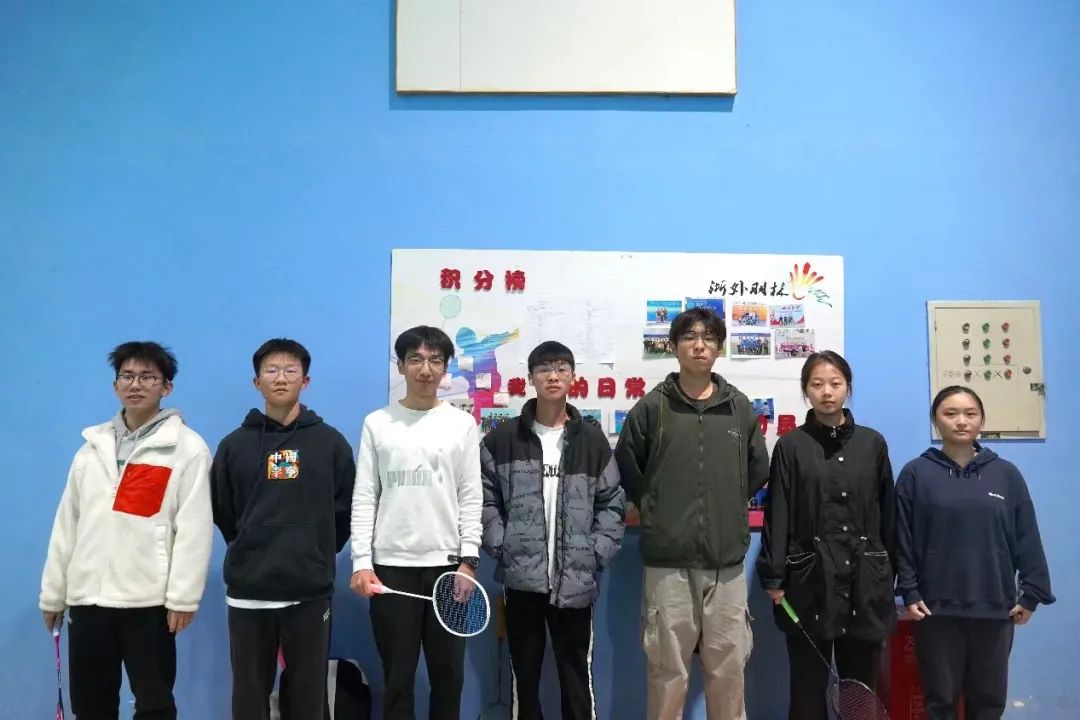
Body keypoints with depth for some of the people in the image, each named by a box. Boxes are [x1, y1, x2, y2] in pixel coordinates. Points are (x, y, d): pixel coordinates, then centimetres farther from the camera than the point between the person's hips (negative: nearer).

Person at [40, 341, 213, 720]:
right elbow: (67, 525, 13)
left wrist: (183, 596, -14)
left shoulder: (187, 447, -3)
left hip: (148, 599, -5)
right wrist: (53, 593, 12)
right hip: (86, 597, 5)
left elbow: (194, 527, -9)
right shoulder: (92, 447, 13)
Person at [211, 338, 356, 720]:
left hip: (311, 591, 0)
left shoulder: (331, 442, 2)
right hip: (248, 591, 1)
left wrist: (318, 554, 6)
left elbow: (346, 511, 6)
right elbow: (222, 512, 11)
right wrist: (249, 550, 9)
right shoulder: (235, 444, 4)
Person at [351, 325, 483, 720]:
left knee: (448, 673, 7)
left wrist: (468, 560, -5)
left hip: (447, 563, 0)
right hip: (391, 564, 0)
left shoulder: (463, 424, 4)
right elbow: (364, 498, 2)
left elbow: (471, 498, 2)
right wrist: (361, 562, -5)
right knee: (397, 675, 6)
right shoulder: (377, 423, 4)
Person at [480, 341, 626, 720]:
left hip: (576, 580, 0)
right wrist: (501, 547, -8)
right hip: (521, 577, 0)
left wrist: (597, 553, -4)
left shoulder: (592, 439, 5)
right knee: (524, 673, 12)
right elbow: (486, 499, 2)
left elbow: (612, 503, 5)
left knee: (577, 675, 9)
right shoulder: (502, 438, 2)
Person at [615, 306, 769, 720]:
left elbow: (758, 470, 17)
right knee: (667, 671, 5)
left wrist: (730, 508, 10)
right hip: (667, 561, -2)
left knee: (728, 669, 10)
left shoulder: (740, 407, 7)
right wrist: (656, 511, 5)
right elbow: (626, 468, 6)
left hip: (726, 561, 2)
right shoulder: (652, 407, 0)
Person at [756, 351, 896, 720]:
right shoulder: (790, 446, 1)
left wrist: (891, 572, 7)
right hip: (809, 578, -2)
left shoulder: (872, 443, 7)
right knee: (808, 686, 6)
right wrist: (773, 578, -6)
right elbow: (777, 515, -2)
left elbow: (887, 513, 9)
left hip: (865, 578, 2)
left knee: (862, 686, 9)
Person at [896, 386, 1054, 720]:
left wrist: (1031, 594, 1)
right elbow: (902, 540, -2)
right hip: (937, 608, -1)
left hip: (995, 608, 2)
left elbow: (1027, 539, 4)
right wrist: (909, 593, -6)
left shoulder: (1006, 474, 3)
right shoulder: (915, 474, -1)